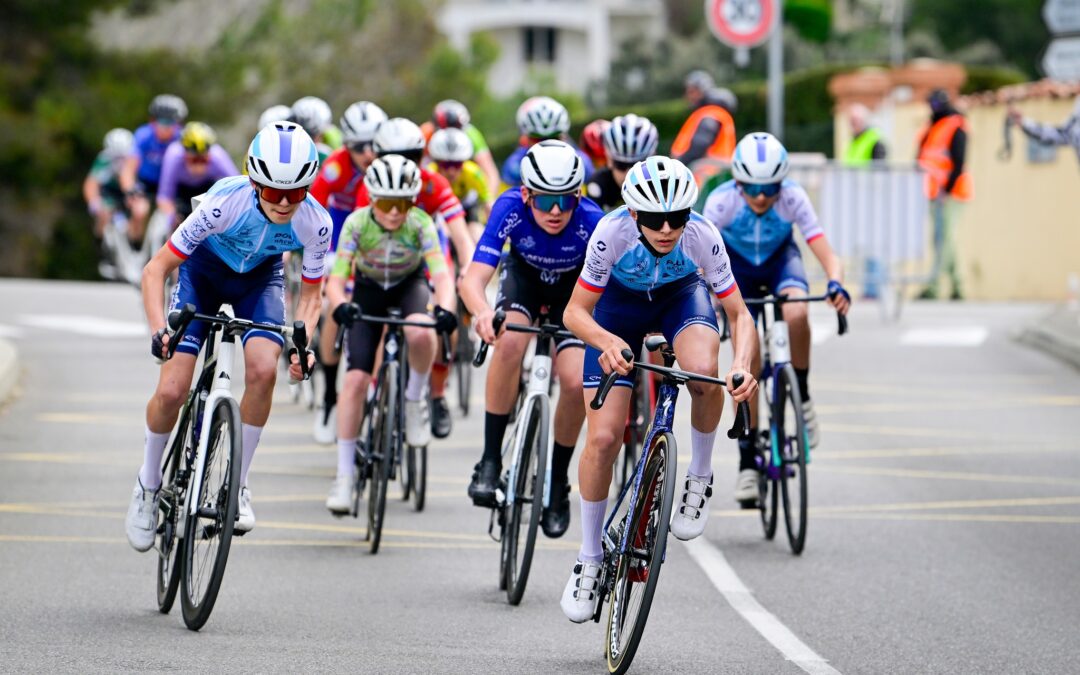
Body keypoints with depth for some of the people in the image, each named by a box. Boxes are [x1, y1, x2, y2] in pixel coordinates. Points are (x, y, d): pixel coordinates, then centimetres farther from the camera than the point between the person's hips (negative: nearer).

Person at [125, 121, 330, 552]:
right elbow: (156, 270, -28)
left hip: (259, 278, 2)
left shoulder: (315, 223, -28)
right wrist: (159, 330, -42)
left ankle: (237, 485, -8)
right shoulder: (226, 202, -36)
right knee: (172, 390, -14)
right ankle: (148, 487, 13)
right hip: (204, 270, -2)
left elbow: (310, 294, -10)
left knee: (263, 369, -27)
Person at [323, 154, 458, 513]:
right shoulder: (357, 223, -26)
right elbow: (336, 279, -31)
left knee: (420, 332, -37)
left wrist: (445, 309, -56)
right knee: (356, 378, -13)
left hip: (410, 286, -1)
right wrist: (340, 305, -53)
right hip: (369, 291, 1)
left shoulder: (420, 224, -27)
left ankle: (415, 399, -7)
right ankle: (345, 473, -5)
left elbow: (441, 274, -36)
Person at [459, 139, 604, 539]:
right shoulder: (511, 208, -34)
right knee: (510, 342, -32)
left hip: (573, 286, 0)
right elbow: (473, 278, -41)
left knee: (575, 382, -19)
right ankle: (490, 460, -20)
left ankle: (558, 482, 7)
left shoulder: (591, 221, -35)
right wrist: (482, 311, -63)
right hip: (524, 275, 0)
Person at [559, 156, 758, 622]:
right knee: (603, 438, -11)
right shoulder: (612, 233, -35)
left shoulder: (702, 237, -33)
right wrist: (607, 342, -49)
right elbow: (576, 312, -28)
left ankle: (700, 478, -9)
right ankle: (589, 559, 8)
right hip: (619, 306, 0)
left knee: (704, 370, -36)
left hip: (682, 296, 0)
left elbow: (738, 314, -24)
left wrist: (743, 362, -45)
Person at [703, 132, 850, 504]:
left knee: (796, 313, -34)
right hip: (737, 265, 0)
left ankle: (802, 393, -9)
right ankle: (747, 459, -1)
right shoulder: (722, 201, -32)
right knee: (747, 360, -11)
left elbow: (827, 254, -35)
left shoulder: (793, 198, -31)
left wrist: (835, 284, -56)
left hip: (780, 258, 0)